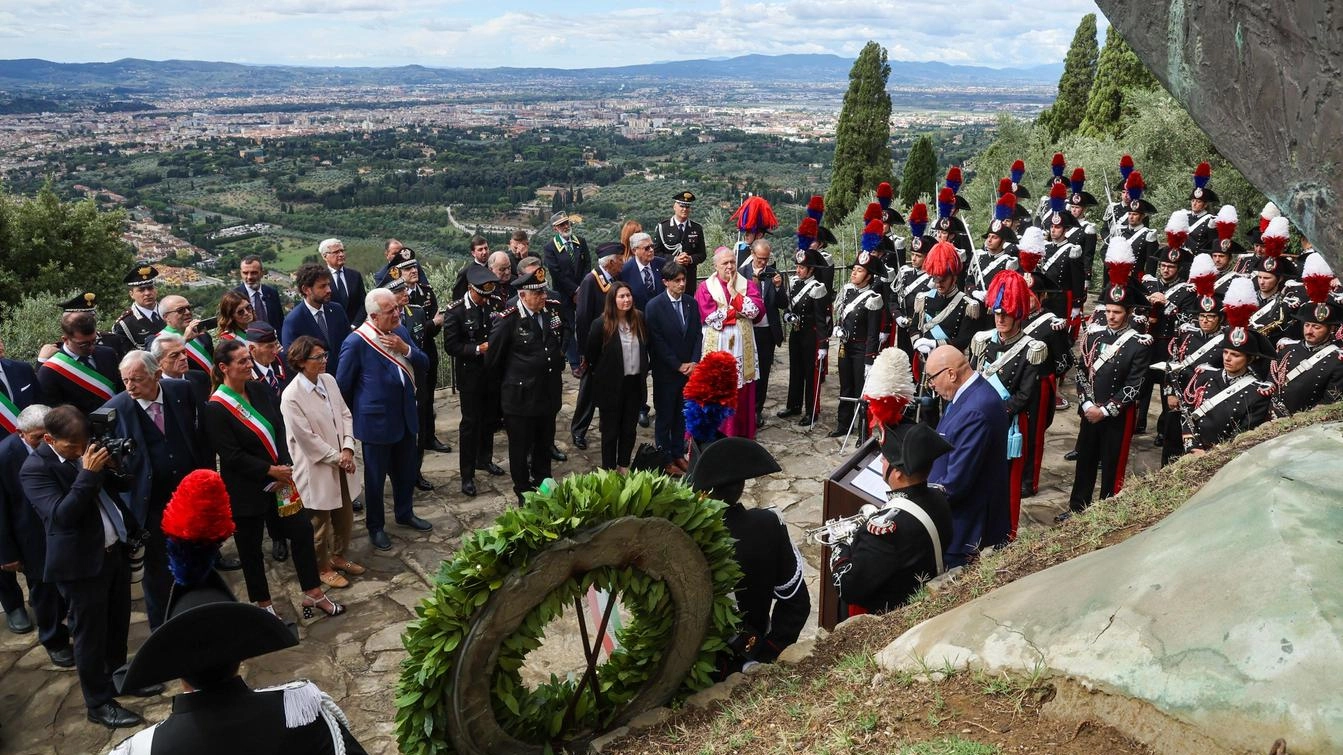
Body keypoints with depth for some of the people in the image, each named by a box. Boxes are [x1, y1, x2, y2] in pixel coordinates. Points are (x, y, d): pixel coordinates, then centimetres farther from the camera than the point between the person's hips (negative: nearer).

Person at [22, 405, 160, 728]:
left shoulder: (85, 451, 3)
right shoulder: (35, 468, -16)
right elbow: (61, 514, -25)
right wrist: (88, 473, -30)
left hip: (115, 550, 7)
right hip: (81, 562, -7)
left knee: (118, 624, 21)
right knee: (90, 634, 7)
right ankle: (99, 703, 21)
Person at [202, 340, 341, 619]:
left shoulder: (259, 390, 0)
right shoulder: (216, 408, -17)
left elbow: (280, 429, 1)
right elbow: (232, 456, -18)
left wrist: (284, 467, -11)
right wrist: (271, 471, -17)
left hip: (279, 477, 5)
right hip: (246, 489, -5)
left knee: (302, 530, 6)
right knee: (250, 547, 10)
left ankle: (313, 594, 19)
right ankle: (263, 604, 28)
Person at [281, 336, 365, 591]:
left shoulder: (329, 380, -1)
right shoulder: (291, 396, -21)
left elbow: (345, 415, 3)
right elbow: (307, 439, -20)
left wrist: (347, 449, -9)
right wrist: (337, 458, -14)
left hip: (340, 463, 7)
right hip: (317, 468, -7)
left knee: (345, 515, 19)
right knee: (320, 522, 11)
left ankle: (339, 556, 41)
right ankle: (323, 567, 30)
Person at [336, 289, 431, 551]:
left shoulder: (400, 331, 0)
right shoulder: (356, 342, -18)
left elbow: (423, 363, 4)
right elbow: (343, 384, -8)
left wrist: (405, 349, -15)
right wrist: (349, 418, 1)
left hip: (405, 416, 6)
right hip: (377, 420, -6)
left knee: (406, 471, 20)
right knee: (375, 477, 10)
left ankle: (405, 513, 41)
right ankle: (375, 526, 28)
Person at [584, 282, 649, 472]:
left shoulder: (639, 319, -2)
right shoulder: (601, 324, -15)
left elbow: (646, 348, 12)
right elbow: (590, 353, -4)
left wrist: (643, 371, 11)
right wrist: (602, 373, 4)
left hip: (635, 383, 4)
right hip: (611, 385, -4)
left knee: (629, 428, 14)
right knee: (611, 430, 8)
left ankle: (624, 466, 30)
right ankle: (609, 470, 19)